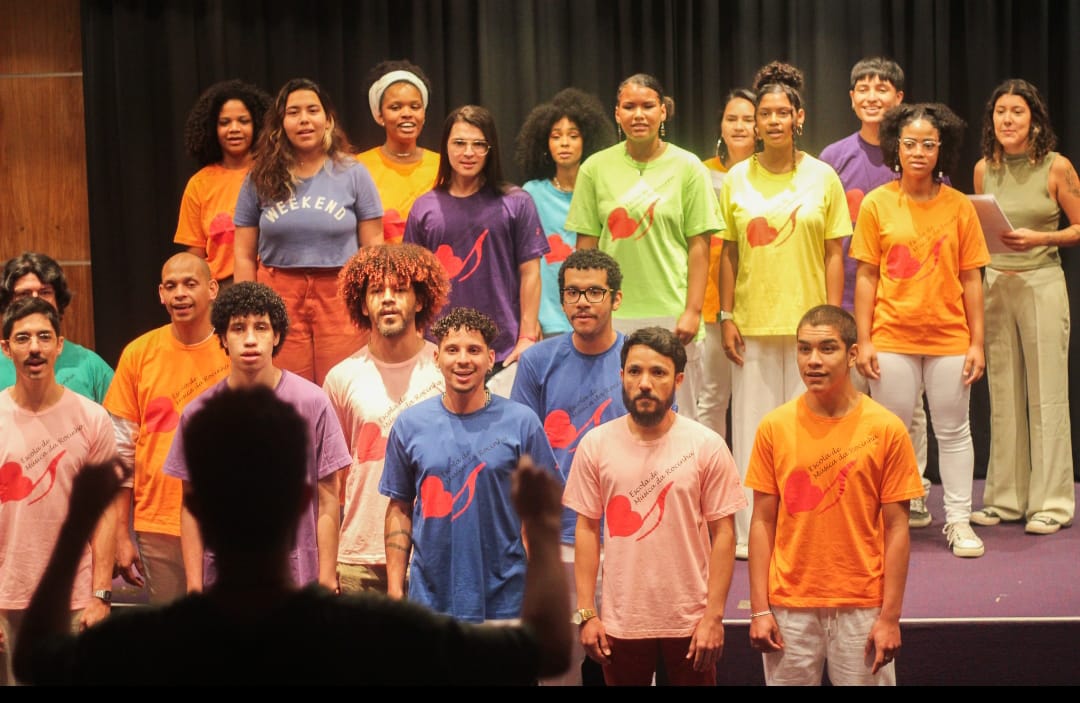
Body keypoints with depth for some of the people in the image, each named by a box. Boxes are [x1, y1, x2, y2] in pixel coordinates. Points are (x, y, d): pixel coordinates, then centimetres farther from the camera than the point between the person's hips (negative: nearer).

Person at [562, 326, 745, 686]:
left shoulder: (706, 446, -4)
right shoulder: (596, 444, 1)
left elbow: (723, 534, -3)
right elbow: (587, 529, 3)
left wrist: (714, 616, -8)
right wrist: (586, 613, -1)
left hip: (689, 620, -1)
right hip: (621, 621, 1)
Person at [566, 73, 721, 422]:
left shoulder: (687, 167, 2)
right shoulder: (595, 168, 5)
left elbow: (699, 245, 1)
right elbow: (586, 246, 8)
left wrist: (693, 310, -6)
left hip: (671, 313, -1)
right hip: (613, 315, 1)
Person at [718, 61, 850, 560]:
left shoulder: (822, 177, 3)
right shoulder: (737, 178, 6)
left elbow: (834, 254, 3)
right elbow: (728, 253, 8)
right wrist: (726, 317, 2)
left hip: (807, 321, -1)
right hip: (752, 322, 1)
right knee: (752, 425, 3)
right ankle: (749, 532, 9)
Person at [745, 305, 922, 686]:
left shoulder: (886, 429, -3)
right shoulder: (775, 427, 1)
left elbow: (896, 528, -2)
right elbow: (763, 521, 4)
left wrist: (890, 616, -5)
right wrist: (759, 609, -1)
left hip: (861, 607, -1)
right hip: (789, 607, 1)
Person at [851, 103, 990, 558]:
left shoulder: (959, 207, 1)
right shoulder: (876, 205, -1)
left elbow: (971, 280, 3)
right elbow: (866, 276, 0)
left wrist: (977, 342, 0)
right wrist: (863, 341, -3)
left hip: (949, 338, 1)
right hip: (892, 339, -1)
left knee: (953, 431, 8)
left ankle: (959, 520, 17)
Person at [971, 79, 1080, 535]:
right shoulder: (984, 169, 5)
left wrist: (1038, 238, -16)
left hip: (1042, 285, -4)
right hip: (995, 284, 4)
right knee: (1002, 395, 8)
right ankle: (1006, 499, 16)